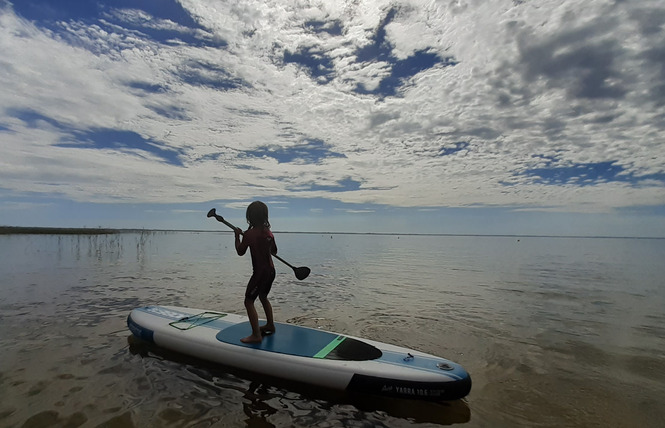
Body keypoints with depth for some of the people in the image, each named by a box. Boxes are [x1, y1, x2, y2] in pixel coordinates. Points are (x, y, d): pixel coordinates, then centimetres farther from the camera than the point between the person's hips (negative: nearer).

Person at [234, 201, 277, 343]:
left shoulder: (249, 234, -16)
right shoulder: (268, 232, 5)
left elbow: (240, 252, -4)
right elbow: (274, 251, 16)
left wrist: (237, 236, 7)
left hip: (260, 273, -8)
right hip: (271, 270, 8)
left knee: (249, 301, 1)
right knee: (263, 297, 26)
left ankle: (256, 335, 1)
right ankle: (270, 325, 39)